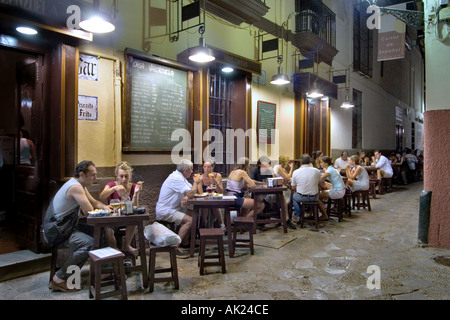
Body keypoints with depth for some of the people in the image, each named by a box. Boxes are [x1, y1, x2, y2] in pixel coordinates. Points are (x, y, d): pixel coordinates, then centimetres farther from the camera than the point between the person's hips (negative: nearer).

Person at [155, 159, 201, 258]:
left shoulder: (180, 176, 12)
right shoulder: (176, 178, -21)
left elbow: (190, 191, 11)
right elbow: (191, 193, -24)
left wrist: (186, 197, -13)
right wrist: (196, 182, -5)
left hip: (172, 208, 10)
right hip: (165, 211, -10)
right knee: (190, 220, -22)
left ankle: (185, 242, 14)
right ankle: (175, 247, -16)